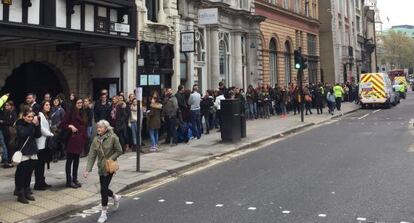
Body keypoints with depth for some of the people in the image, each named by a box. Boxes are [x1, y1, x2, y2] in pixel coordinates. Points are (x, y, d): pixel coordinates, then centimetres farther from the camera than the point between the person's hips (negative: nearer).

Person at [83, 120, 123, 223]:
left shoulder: (113, 137, -13)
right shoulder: (96, 139, -1)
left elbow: (119, 151, -6)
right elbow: (91, 155, -3)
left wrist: (110, 159, -17)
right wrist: (88, 170, -10)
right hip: (101, 167, 5)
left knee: (103, 189, -7)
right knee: (104, 189, 12)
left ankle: (104, 213, 5)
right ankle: (116, 197, 44)